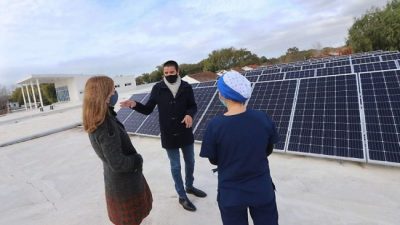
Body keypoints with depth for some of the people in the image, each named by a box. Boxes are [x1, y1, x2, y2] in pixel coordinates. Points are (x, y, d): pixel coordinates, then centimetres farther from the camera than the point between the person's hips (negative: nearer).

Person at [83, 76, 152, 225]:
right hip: (125, 182, -8)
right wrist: (138, 160, -14)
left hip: (115, 180, 8)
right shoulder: (106, 127, -32)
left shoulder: (96, 121, -6)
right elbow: (118, 163, -29)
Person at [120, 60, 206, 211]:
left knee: (190, 162, 19)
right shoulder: (158, 88, -9)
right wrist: (135, 105, -22)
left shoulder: (186, 87, -7)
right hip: (169, 135, -2)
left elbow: (193, 106, 3)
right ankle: (182, 197, 30)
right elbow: (148, 109, -4)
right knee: (175, 166, 11)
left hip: (185, 133, 3)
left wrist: (190, 114, -19)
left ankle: (189, 186, 47)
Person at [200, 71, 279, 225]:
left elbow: (214, 160, -7)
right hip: (262, 191, 2)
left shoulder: (215, 126, -22)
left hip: (231, 195, -1)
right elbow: (268, 151, 1)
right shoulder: (263, 118, -14)